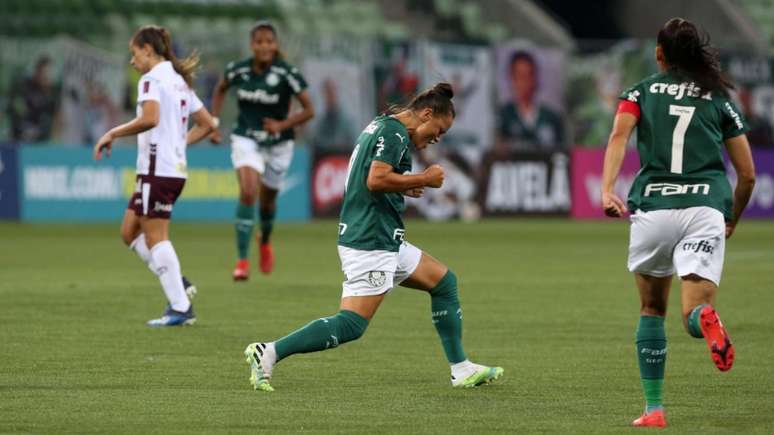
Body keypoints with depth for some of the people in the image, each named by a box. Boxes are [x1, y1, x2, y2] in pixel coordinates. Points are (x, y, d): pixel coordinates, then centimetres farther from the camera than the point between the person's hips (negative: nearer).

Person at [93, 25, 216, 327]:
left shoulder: (152, 79, -10)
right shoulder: (178, 81, 19)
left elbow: (150, 118, -27)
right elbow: (207, 124, 21)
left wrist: (113, 134, -18)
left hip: (157, 168, -9)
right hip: (175, 168, 9)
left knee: (155, 237, -5)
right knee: (130, 232, 14)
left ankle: (181, 308, -7)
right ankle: (178, 286, 6)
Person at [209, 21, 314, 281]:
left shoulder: (287, 73, -16)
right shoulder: (238, 70, -9)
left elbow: (309, 110, -10)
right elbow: (220, 90, 13)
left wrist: (282, 125, -24)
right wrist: (214, 123, 5)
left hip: (278, 144, 0)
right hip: (246, 139, 0)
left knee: (267, 199, 16)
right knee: (248, 192, -22)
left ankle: (265, 242, 51)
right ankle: (242, 261, -19)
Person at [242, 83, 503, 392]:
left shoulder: (379, 126, 18)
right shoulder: (395, 132, -12)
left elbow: (368, 179, 24)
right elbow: (376, 180, -24)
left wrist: (404, 187, 16)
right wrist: (425, 179, -13)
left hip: (385, 242, 11)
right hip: (371, 243, -11)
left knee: (444, 281, 17)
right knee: (350, 326, -15)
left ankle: (461, 370, 21)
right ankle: (268, 353, -16)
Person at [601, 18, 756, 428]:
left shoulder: (640, 93, 15)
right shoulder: (719, 100, 17)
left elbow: (618, 137, -5)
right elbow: (747, 174, 16)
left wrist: (607, 190, -17)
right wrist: (733, 220, 32)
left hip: (652, 207, 0)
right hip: (705, 208, 0)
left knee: (651, 309, 20)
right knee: (694, 314, -5)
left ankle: (653, 408, 14)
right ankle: (704, 317, -44)